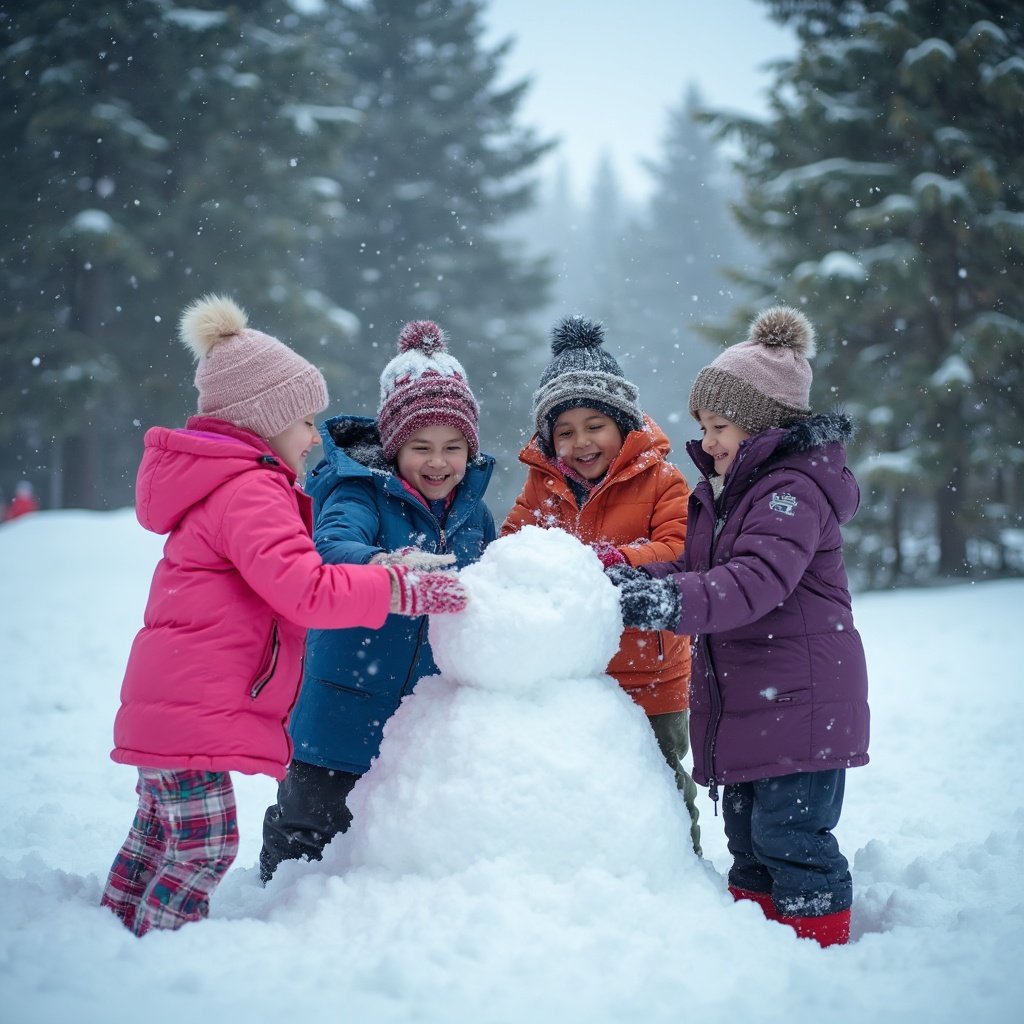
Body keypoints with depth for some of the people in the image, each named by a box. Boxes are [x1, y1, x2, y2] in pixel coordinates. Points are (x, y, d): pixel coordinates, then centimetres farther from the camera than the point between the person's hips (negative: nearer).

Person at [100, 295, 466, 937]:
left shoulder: (233, 485, 19)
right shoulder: (250, 492, -17)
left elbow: (284, 578, 17)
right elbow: (305, 590, -27)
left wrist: (379, 570, 6)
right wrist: (403, 590, -23)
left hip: (168, 703, 11)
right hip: (193, 711, -11)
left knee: (157, 837, 19)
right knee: (206, 845, -7)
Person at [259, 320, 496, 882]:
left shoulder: (473, 514, 3)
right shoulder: (360, 493, -14)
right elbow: (330, 546, -37)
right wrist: (385, 565, -57)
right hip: (343, 721, -4)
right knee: (303, 853, 10)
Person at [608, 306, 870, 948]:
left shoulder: (794, 488, -16)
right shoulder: (725, 488, 16)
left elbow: (758, 580, -30)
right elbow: (698, 569, 15)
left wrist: (672, 601, -42)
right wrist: (636, 577, -5)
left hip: (798, 696, -10)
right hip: (740, 697, 10)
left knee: (790, 833, -6)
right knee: (747, 833, 16)